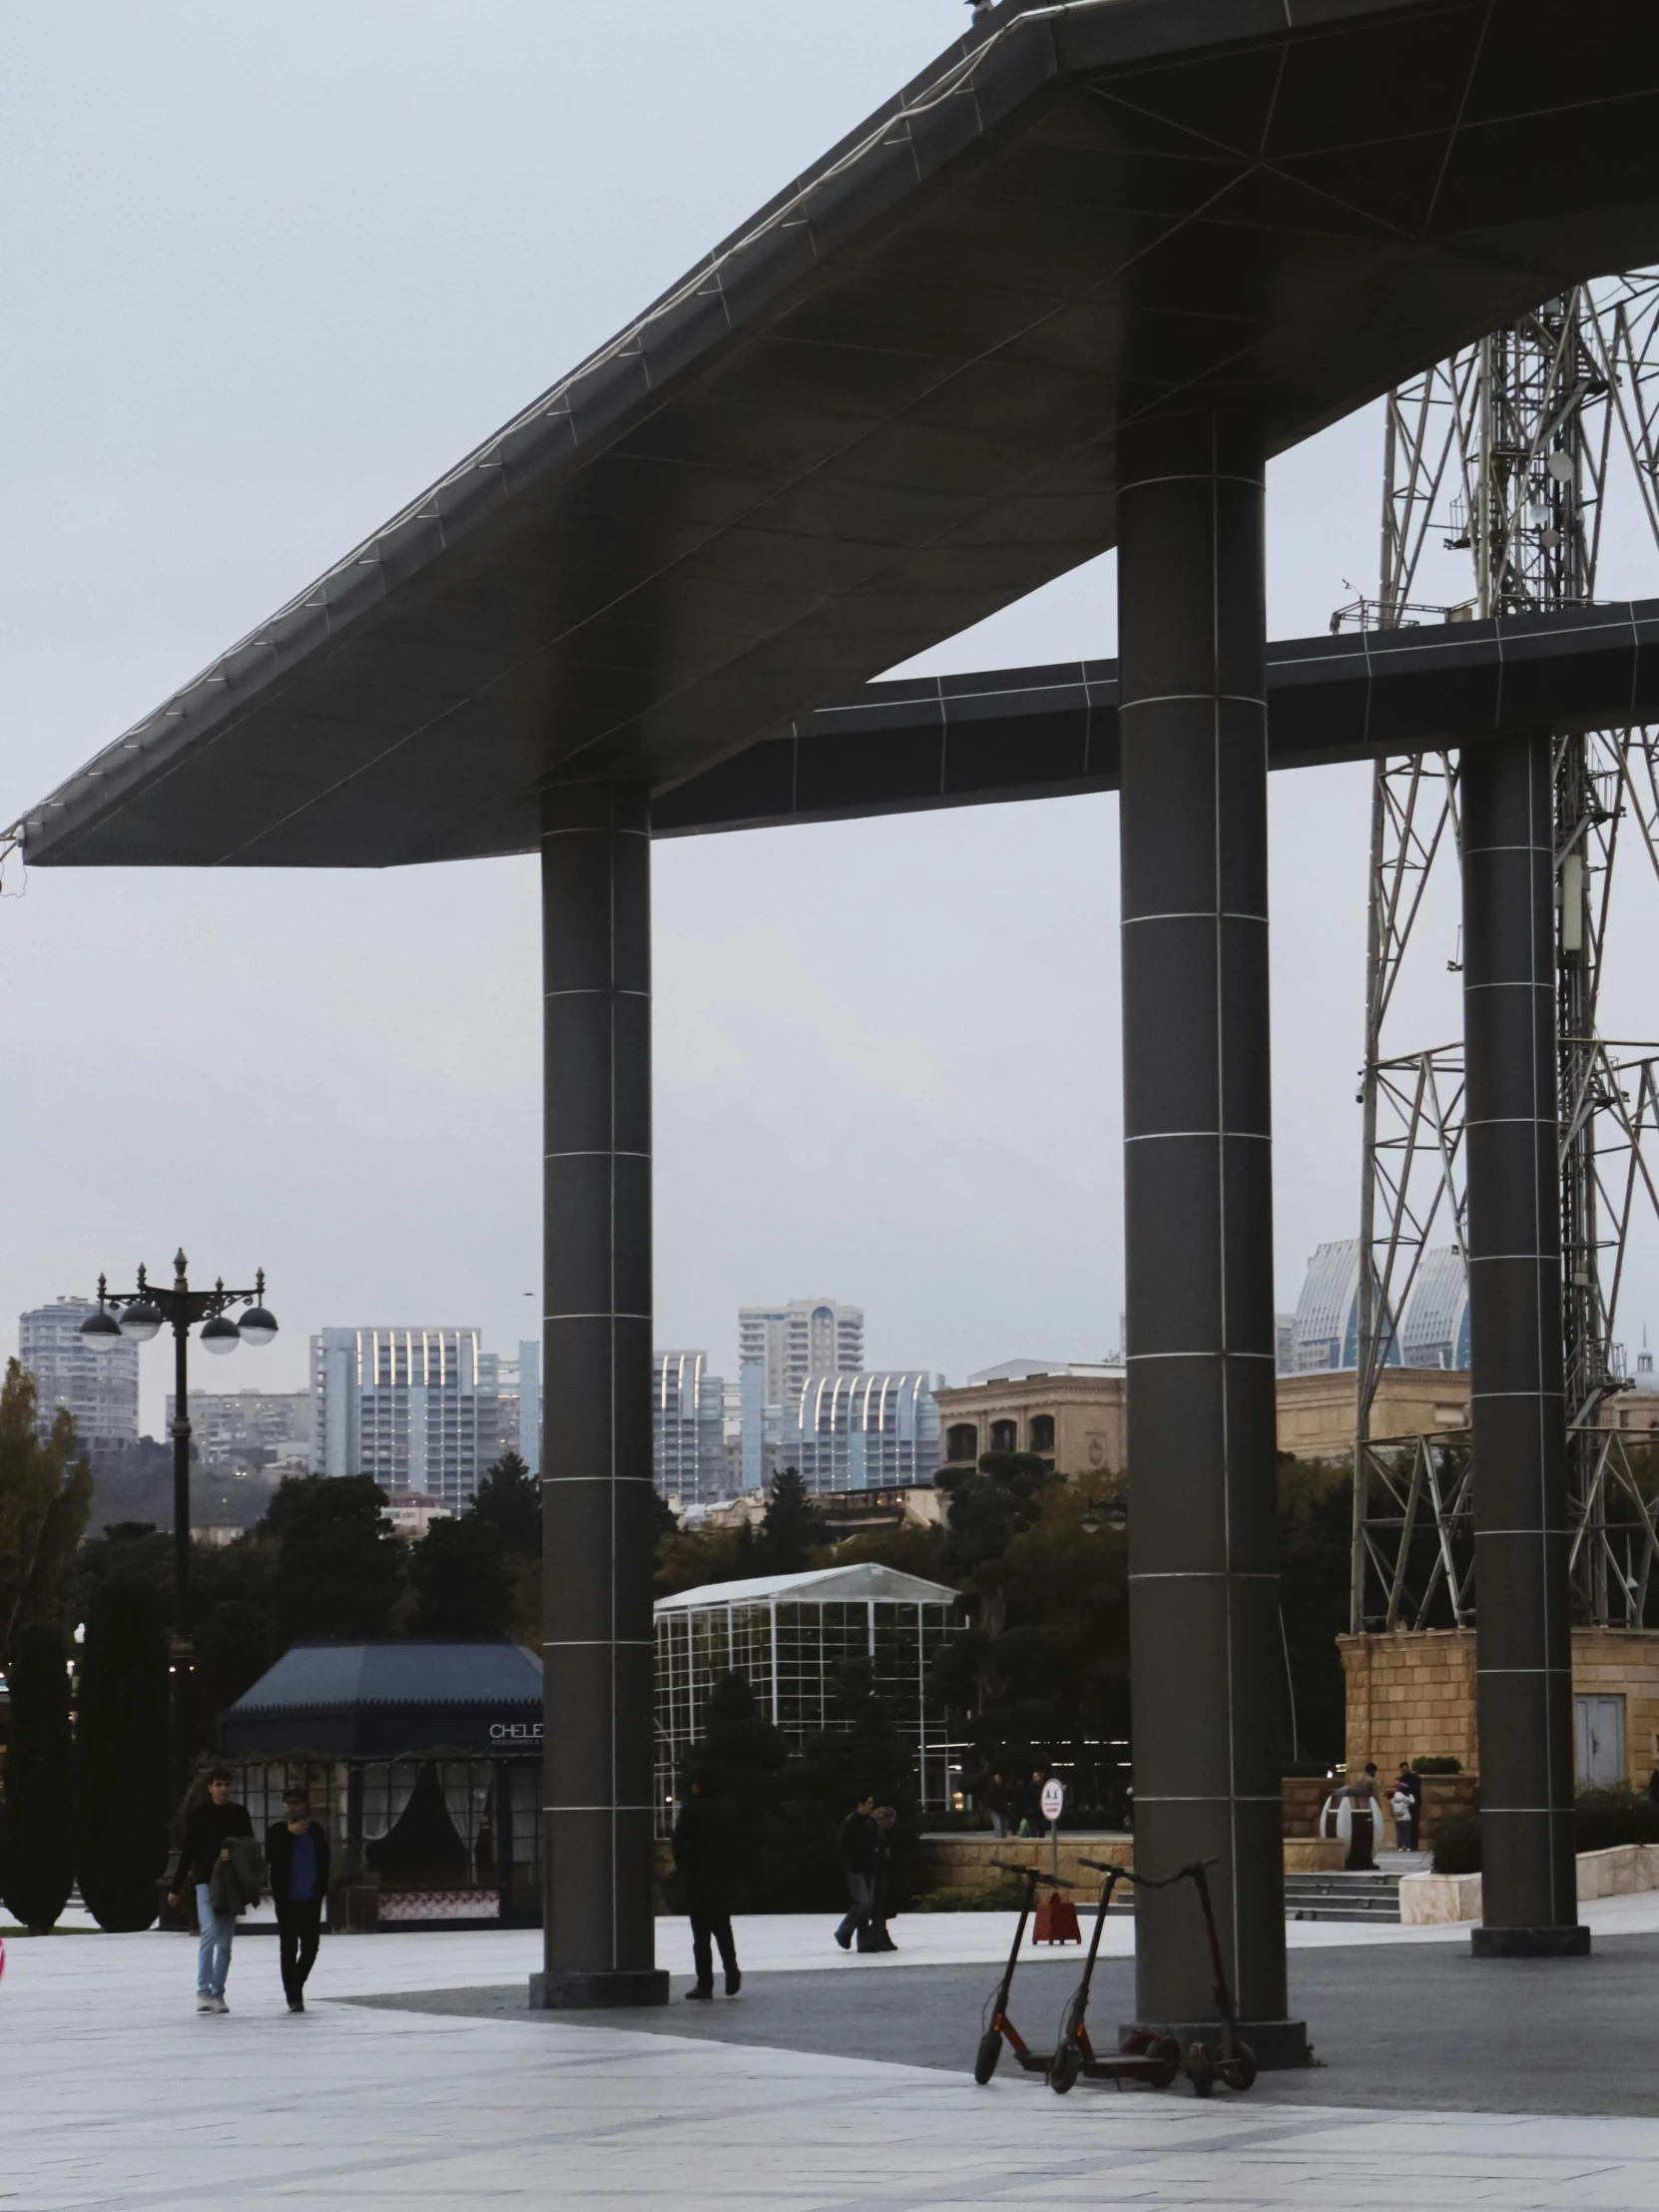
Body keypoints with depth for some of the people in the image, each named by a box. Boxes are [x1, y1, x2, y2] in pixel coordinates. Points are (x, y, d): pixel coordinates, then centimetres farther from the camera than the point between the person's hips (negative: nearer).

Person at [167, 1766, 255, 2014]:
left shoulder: (239, 1814, 7)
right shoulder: (199, 1815, 0)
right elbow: (187, 1852, 1)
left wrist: (233, 1854, -16)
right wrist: (176, 1888, 1)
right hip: (205, 1880, -3)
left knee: (225, 1942, 4)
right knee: (210, 1931, -18)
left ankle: (218, 1993, 9)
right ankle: (203, 1990, -17)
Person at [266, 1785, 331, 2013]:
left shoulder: (316, 1830, 5)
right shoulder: (276, 1831, -3)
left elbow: (324, 1861, 11)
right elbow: (271, 1859, -17)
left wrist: (321, 1888, 1)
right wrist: (290, 1834, -21)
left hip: (311, 1898, 3)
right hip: (287, 1899, -3)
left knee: (310, 1946, 5)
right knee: (289, 1947, -4)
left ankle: (296, 1985, 27)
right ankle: (293, 1996, -1)